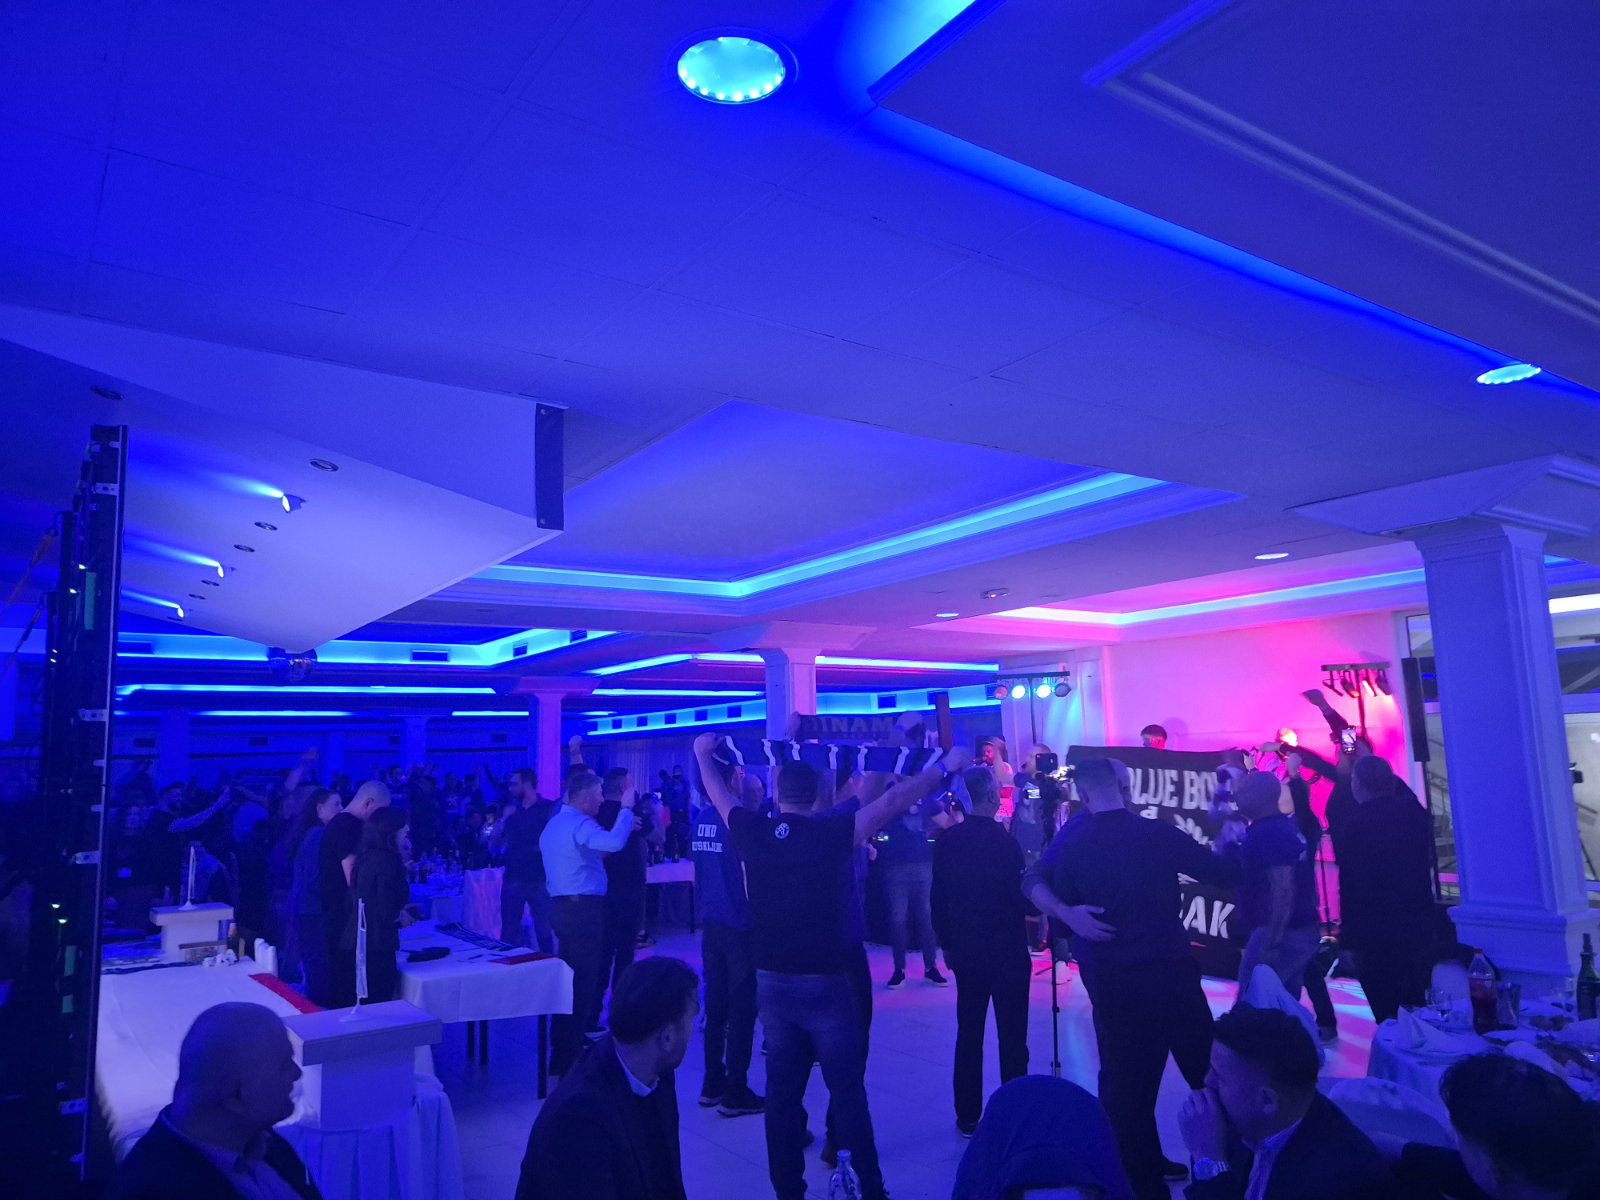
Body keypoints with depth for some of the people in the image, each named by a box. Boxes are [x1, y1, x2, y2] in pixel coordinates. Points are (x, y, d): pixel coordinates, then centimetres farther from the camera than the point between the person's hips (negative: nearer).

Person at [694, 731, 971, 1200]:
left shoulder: (752, 832, -4)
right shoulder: (832, 833, -13)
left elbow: (719, 794, 14)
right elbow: (892, 801, -11)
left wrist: (703, 753, 32)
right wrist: (944, 766, -3)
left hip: (772, 981, 4)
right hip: (825, 981, -3)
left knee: (782, 1090, 13)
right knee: (847, 1090, 7)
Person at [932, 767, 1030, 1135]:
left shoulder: (948, 842, -2)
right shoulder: (1004, 842, -17)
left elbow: (938, 901, 5)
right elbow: (1023, 899, -13)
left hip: (965, 952, 4)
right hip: (1007, 953, -4)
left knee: (968, 1035, 13)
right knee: (1011, 1037, 6)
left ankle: (968, 1117, 20)